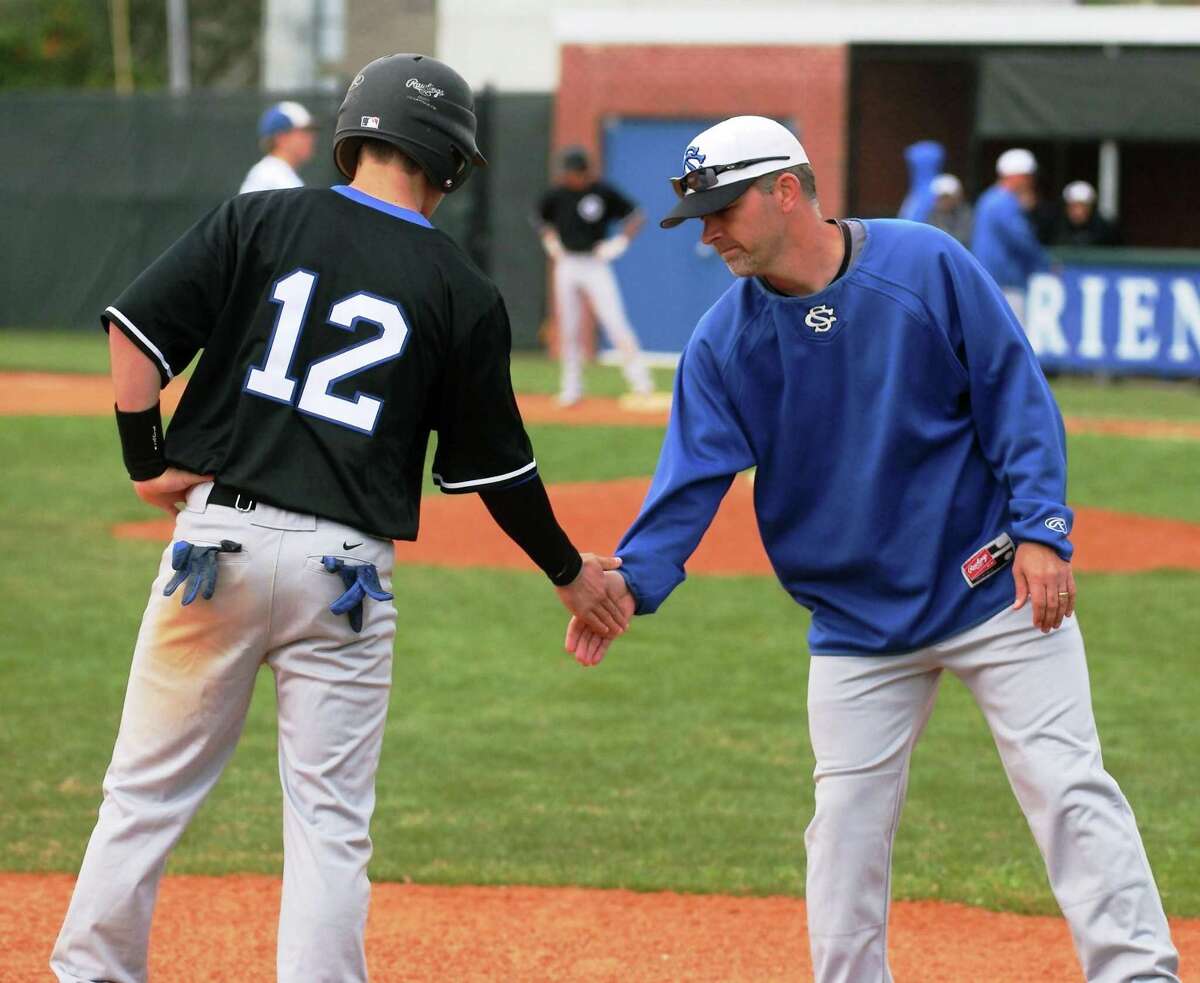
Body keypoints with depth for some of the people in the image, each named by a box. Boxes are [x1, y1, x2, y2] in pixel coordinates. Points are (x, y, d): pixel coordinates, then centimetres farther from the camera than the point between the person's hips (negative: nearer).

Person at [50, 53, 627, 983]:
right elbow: (495, 466, 8)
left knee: (149, 786, 12)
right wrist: (571, 573, 21)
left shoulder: (258, 222, 2)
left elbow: (135, 329, -7)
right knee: (331, 821, 5)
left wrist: (145, 456, 4)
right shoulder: (463, 294, 2)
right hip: (344, 573, -1)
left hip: (217, 539, 1)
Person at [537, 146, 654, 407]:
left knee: (615, 321, -12)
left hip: (596, 265, -3)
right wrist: (550, 240, 7)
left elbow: (635, 216, -1)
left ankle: (639, 379, -11)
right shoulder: (557, 194, 2)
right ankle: (571, 386, 15)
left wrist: (620, 242, -11)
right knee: (568, 328, 6)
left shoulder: (603, 191, -6)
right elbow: (542, 218, 22)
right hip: (566, 266, 3)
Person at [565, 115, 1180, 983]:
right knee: (846, 829, 4)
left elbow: (1016, 398, -8)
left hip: (992, 585, -3)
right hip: (856, 616, 4)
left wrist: (1041, 530, -16)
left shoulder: (927, 266, -10)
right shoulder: (725, 342, -2)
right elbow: (693, 478, -7)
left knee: (1068, 789, -8)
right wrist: (635, 579, -23)